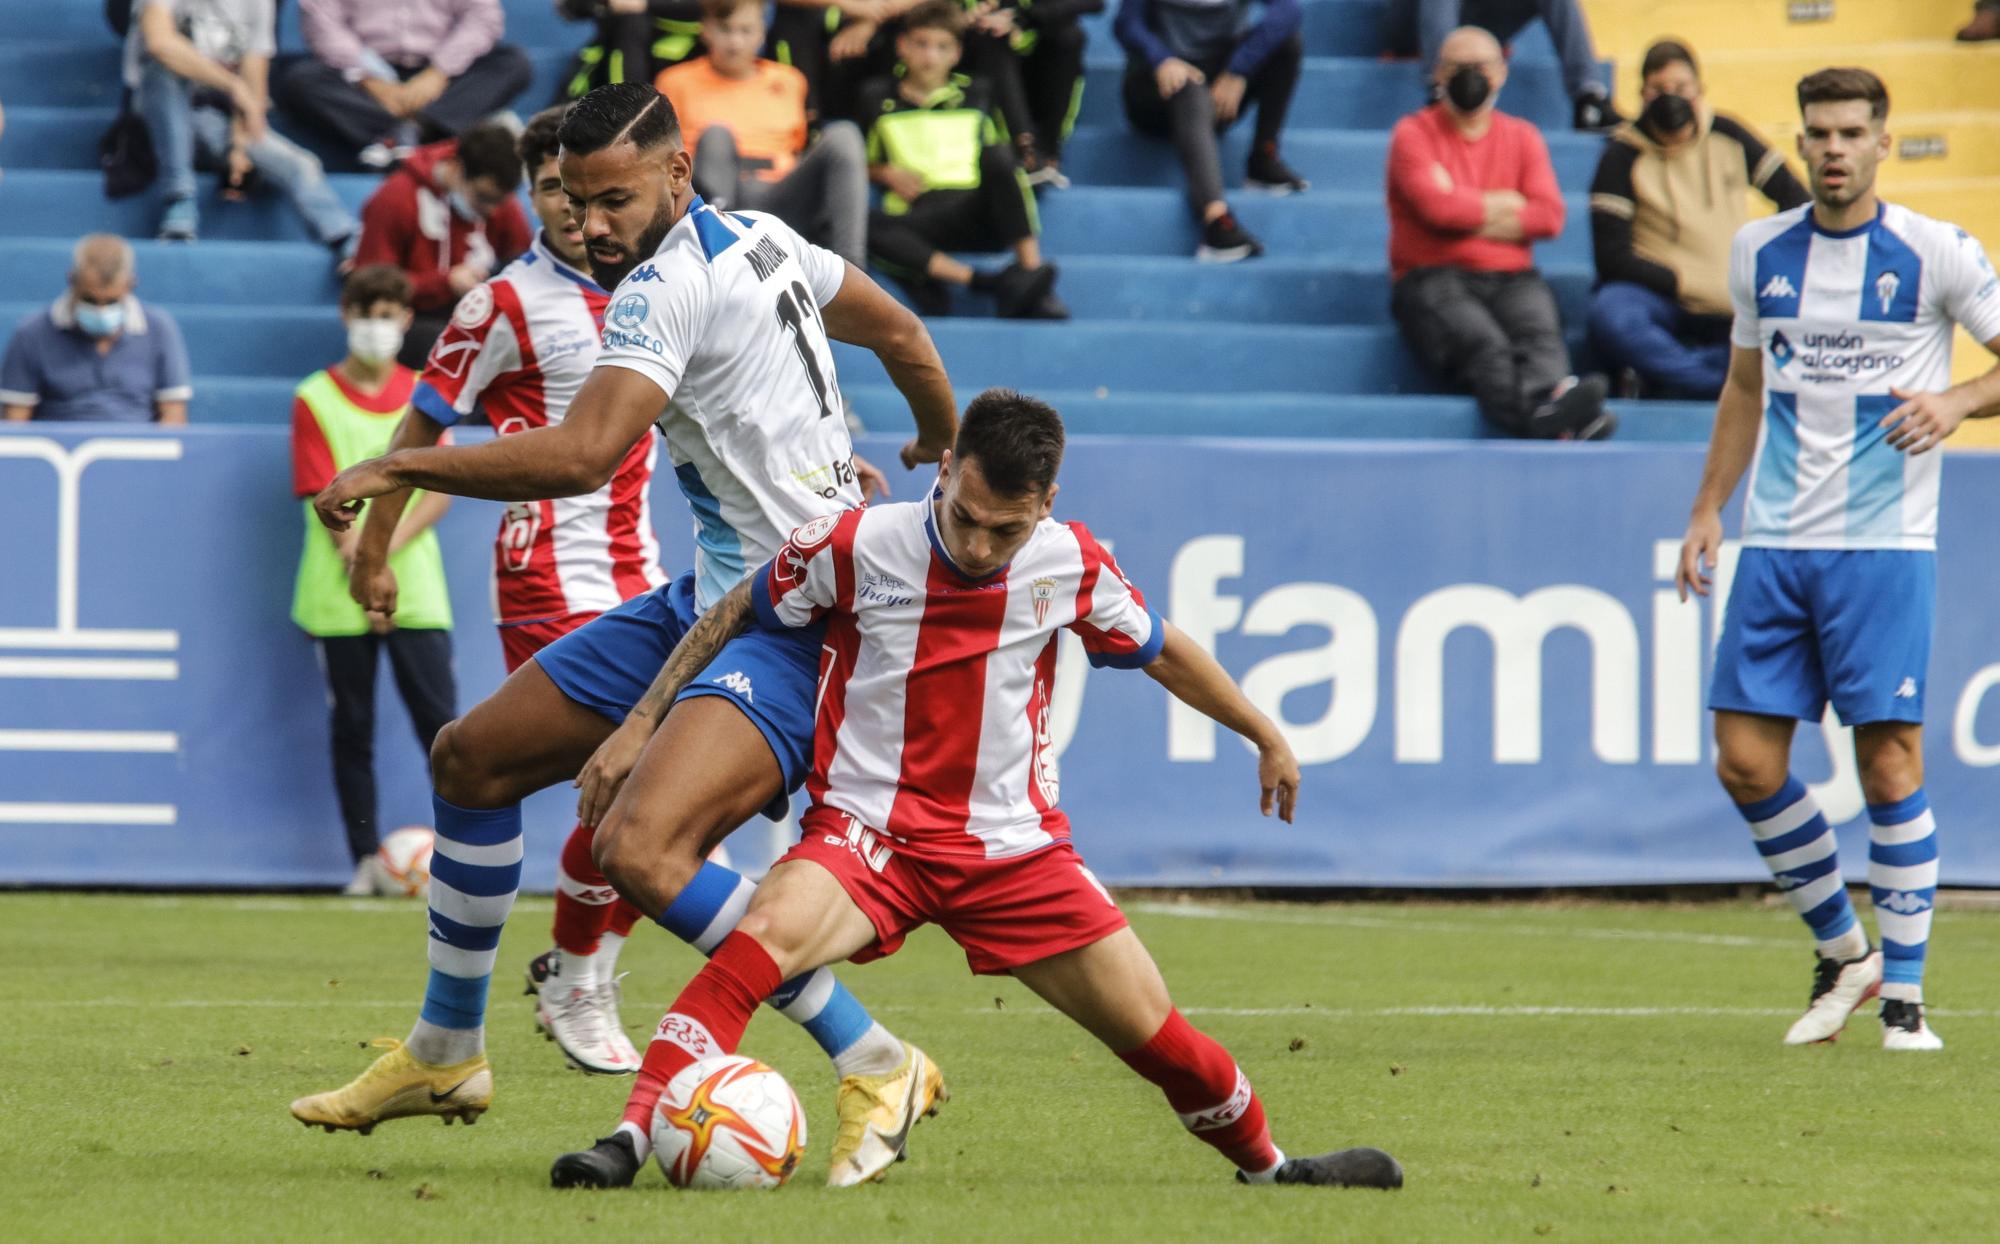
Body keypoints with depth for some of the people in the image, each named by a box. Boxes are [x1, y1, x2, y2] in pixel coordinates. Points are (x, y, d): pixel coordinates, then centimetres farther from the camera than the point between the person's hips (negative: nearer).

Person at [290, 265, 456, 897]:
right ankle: (366, 861, 6)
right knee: (353, 728, 1)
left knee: (439, 721, -6)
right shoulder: (315, 400, 2)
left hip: (416, 588, 1)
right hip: (339, 598, -1)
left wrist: (385, 548, -13)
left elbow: (440, 489, 2)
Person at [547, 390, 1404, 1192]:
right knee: (766, 936, -34)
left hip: (1013, 849, 2)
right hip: (868, 830, -2)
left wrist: (1264, 737, 25)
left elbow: (1159, 649, 15)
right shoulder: (856, 546, -13)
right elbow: (733, 618, 3)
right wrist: (640, 725, 2)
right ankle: (631, 1139, -37)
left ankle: (1265, 1165, 29)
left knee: (1155, 1034, 1)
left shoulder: (1070, 565, -5)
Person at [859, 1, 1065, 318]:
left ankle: (1031, 267, -35)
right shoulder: (878, 99, 15)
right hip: (917, 218, -1)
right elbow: (865, 164, 19)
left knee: (997, 154, -30)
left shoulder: (973, 95, 18)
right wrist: (888, 174, -2)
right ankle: (986, 283, -45)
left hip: (976, 213, 1)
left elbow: (998, 165, 20)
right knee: (867, 226, -35)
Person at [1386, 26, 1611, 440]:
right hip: (1433, 279, -3)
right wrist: (1504, 205, 6)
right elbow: (1437, 206, -8)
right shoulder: (1414, 134, 10)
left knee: (1539, 330, -32)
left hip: (1511, 278, 3)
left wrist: (1471, 213, -1)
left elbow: (1549, 216, 4)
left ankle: (1551, 399, -64)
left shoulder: (1522, 137, 20)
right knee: (1483, 342, -35)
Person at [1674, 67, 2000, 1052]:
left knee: (1889, 761, -7)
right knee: (1746, 760, -1)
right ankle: (1841, 953, 17)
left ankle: (1904, 991, 2)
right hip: (1776, 545, 4)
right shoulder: (1760, 253, 10)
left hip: (1884, 544, -4)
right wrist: (1708, 509, 16)